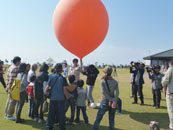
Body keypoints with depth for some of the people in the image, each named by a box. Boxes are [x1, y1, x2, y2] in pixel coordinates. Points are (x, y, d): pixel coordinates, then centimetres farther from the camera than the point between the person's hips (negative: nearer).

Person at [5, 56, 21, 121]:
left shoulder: (10, 67, 12)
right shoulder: (15, 68, -18)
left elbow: (7, 77, 16)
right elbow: (13, 79, -23)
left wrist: (8, 85, 20)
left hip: (10, 86, 10)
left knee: (9, 100, 17)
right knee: (13, 101, 0)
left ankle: (7, 114, 28)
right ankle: (9, 115, 10)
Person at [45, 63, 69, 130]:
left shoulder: (51, 77, -3)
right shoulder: (63, 78, -8)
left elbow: (47, 87, -3)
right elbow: (65, 89, -9)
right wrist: (67, 97, 2)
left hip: (53, 98, 2)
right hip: (61, 98, -2)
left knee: (51, 113, 12)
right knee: (61, 113, 9)